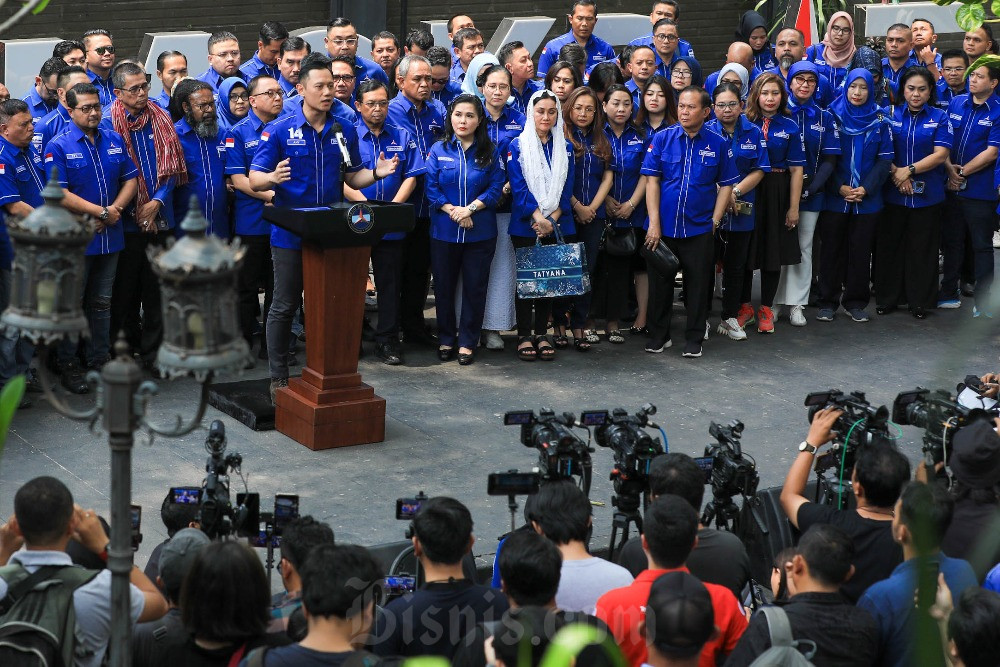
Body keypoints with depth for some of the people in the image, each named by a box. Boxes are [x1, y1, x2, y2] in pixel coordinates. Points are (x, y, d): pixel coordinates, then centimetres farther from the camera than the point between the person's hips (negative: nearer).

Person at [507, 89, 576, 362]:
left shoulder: (565, 148, 8)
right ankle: (524, 336, 6)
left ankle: (542, 334, 14)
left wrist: (552, 219, -10)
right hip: (525, 225, -3)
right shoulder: (517, 147, -1)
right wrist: (538, 218, -17)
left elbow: (566, 187, 3)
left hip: (557, 226, 3)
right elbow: (518, 187, -8)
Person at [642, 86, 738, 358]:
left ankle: (694, 340, 18)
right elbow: (652, 181, -3)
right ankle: (658, 335, 22)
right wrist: (654, 222, -9)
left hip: (699, 230, 0)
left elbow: (726, 185, 4)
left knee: (698, 285, 6)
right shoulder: (662, 139, -2)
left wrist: (715, 221, -4)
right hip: (664, 228, 0)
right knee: (660, 282, 8)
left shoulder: (718, 144, -1)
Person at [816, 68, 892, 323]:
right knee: (832, 249, 3)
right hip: (835, 197, -1)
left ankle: (855, 302, 15)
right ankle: (827, 302, 11)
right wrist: (840, 187, -11)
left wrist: (866, 188, -10)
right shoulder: (833, 117, 0)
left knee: (860, 251, 5)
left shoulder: (879, 121, 4)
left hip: (867, 199, 1)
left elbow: (884, 159, 1)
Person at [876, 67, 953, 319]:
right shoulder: (890, 115, 5)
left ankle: (921, 301, 14)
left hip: (926, 194, -1)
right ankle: (887, 298, 17)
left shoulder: (939, 118, 1)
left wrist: (909, 171, -15)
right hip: (893, 193, 1)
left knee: (922, 249, 4)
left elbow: (941, 154, -7)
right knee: (890, 245, 6)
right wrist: (895, 173, -14)